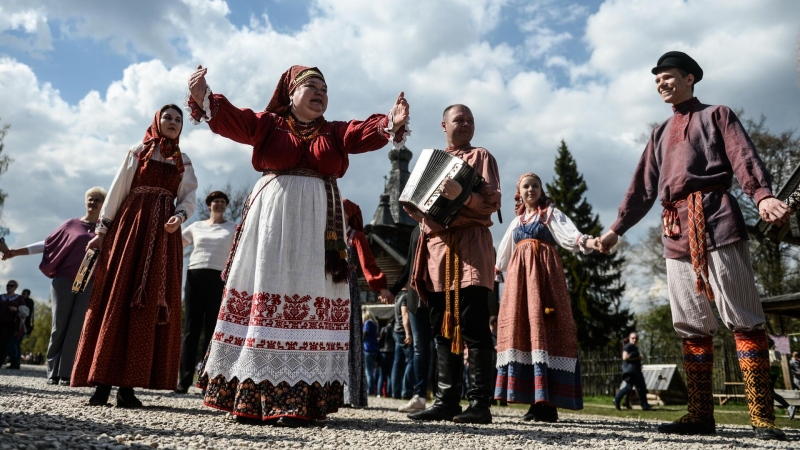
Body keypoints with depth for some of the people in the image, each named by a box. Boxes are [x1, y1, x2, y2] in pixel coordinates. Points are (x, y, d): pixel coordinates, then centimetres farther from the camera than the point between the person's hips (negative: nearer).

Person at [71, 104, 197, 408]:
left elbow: (189, 197, 5)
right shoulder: (138, 152, 12)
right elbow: (117, 191, 7)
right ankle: (103, 381, -4)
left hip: (164, 235, 2)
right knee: (116, 298, -6)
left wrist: (180, 216, -16)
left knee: (152, 304, -4)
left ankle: (128, 384, -2)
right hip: (131, 226, -1)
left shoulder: (184, 162, 16)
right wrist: (102, 229, -1)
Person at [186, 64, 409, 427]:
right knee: (264, 295, -2)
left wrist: (391, 124, -22)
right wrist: (203, 97, -22)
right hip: (271, 218, -1)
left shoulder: (336, 132, 14)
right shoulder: (269, 124, 10)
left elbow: (365, 134, -3)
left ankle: (298, 398, -1)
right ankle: (251, 394, 5)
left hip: (317, 224, 2)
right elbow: (231, 120, -4)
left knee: (311, 300, -4)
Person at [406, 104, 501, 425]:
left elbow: (494, 200, -7)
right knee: (443, 328, 5)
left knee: (474, 327, -9)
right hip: (436, 244, 6)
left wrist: (463, 195, -26)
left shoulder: (480, 156, 8)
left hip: (469, 245, -6)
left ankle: (480, 403, -5)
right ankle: (446, 400, 10)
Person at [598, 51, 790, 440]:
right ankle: (700, 414, 7)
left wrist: (762, 196, -25)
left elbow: (743, 158, -5)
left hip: (715, 219, -5)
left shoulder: (716, 116, 12)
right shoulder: (660, 135, 26)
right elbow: (642, 188, 21)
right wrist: (616, 229, 13)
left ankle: (762, 416, -3)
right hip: (676, 231, 6)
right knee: (691, 326, 3)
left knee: (742, 319, -6)